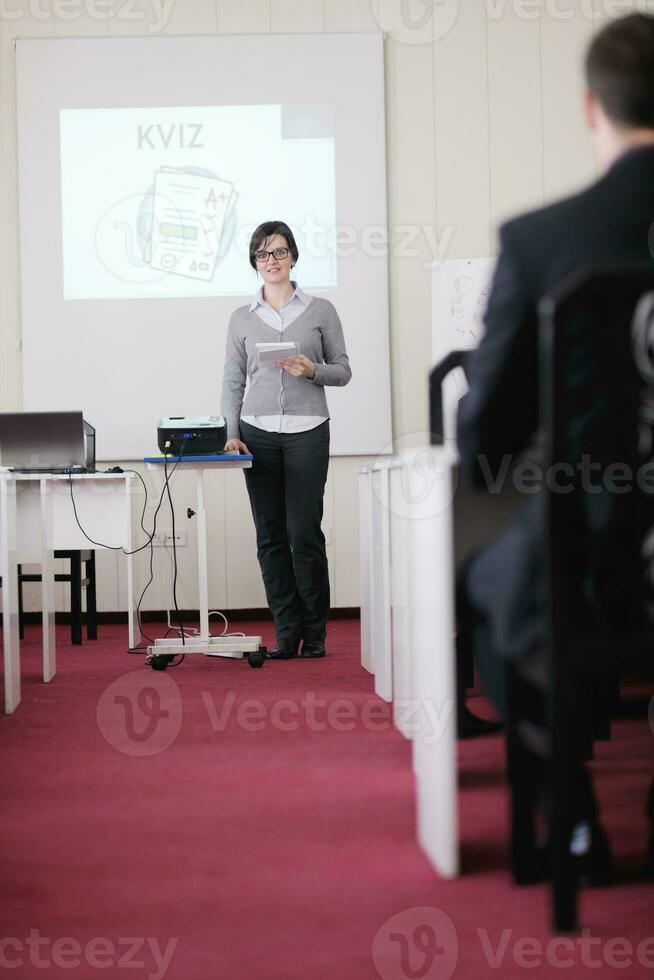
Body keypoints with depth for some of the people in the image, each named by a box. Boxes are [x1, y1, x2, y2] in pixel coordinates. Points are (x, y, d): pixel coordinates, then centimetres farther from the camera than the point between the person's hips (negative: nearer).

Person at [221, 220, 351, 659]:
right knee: (271, 536, 2)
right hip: (258, 433, 2)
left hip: (307, 431, -2)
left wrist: (312, 370, -13)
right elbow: (233, 381, 10)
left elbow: (343, 371, 7)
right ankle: (286, 633, 8)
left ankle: (314, 633, 6)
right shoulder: (242, 318, 11)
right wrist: (232, 433, -1)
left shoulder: (321, 310, 6)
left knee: (304, 532, -6)